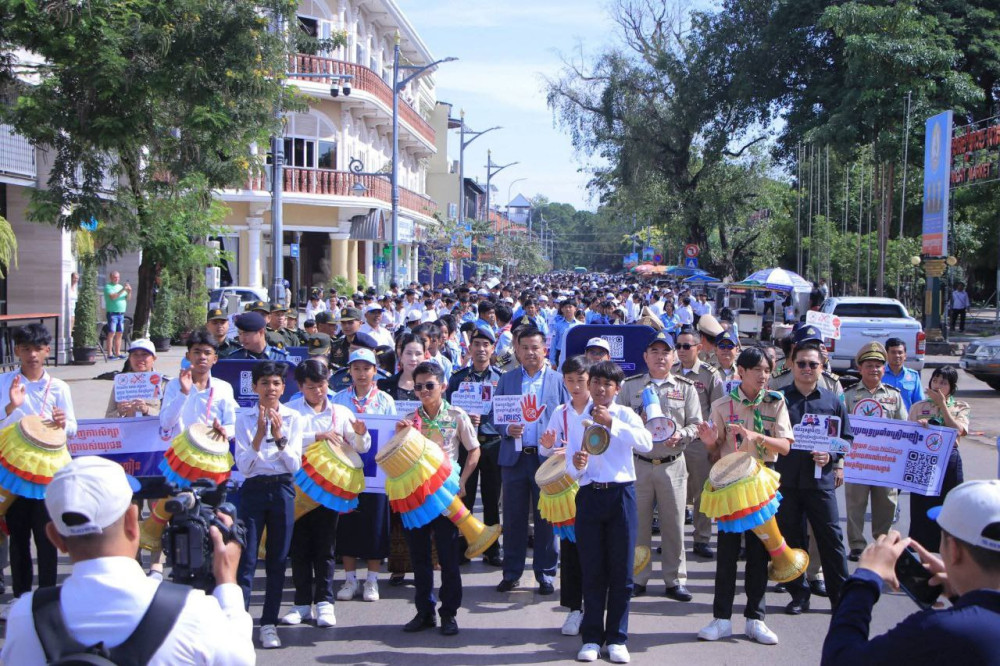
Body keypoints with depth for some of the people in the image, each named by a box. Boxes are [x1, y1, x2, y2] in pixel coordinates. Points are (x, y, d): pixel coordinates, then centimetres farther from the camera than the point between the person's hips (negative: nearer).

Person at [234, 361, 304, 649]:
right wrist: (259, 436, -17)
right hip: (253, 489, -1)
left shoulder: (293, 418, 3)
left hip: (282, 490, 1)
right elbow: (243, 465, -5)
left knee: (278, 559, 5)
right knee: (246, 558, -6)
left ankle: (269, 623, 13)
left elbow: (295, 464, -2)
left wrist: (279, 437, -15)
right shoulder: (244, 418, 1)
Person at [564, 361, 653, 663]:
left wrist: (612, 423, -21)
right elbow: (571, 466, 7)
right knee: (591, 570, 6)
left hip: (621, 494, -2)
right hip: (589, 496, 2)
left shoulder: (625, 414, 3)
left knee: (621, 570, 3)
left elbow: (647, 444, -16)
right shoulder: (578, 420, 10)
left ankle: (617, 638, 13)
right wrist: (576, 465, -16)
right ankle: (591, 638, 15)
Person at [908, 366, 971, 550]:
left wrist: (942, 404, -11)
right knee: (922, 508, 2)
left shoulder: (961, 408, 7)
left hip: (949, 461, -1)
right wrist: (918, 425, -13)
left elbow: (957, 431, -11)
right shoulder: (918, 407, 9)